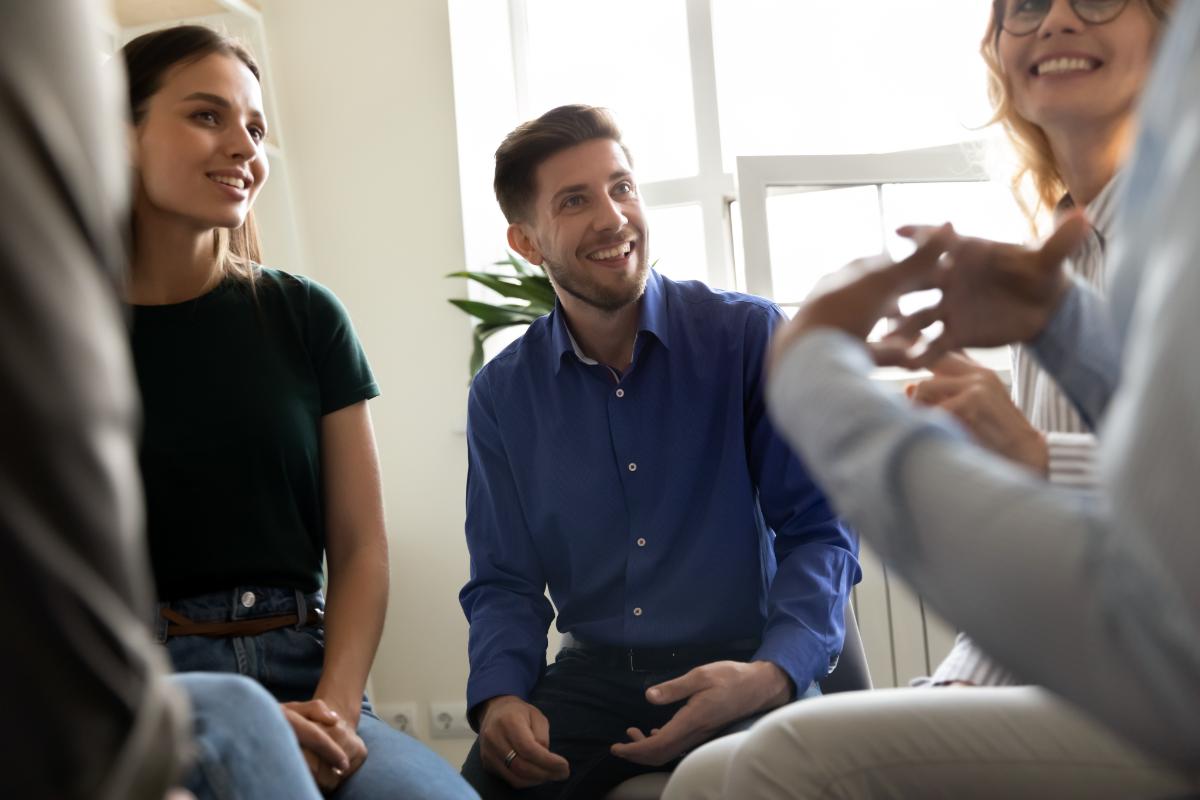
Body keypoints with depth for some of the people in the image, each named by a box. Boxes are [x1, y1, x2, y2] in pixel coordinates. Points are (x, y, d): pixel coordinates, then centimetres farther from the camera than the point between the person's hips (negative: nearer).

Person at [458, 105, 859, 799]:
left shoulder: (751, 337, -2)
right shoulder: (502, 395, 7)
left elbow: (818, 530, -3)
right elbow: (505, 583, 9)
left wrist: (773, 674, -22)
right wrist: (500, 697, -12)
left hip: (747, 671, -2)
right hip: (592, 680, 2)